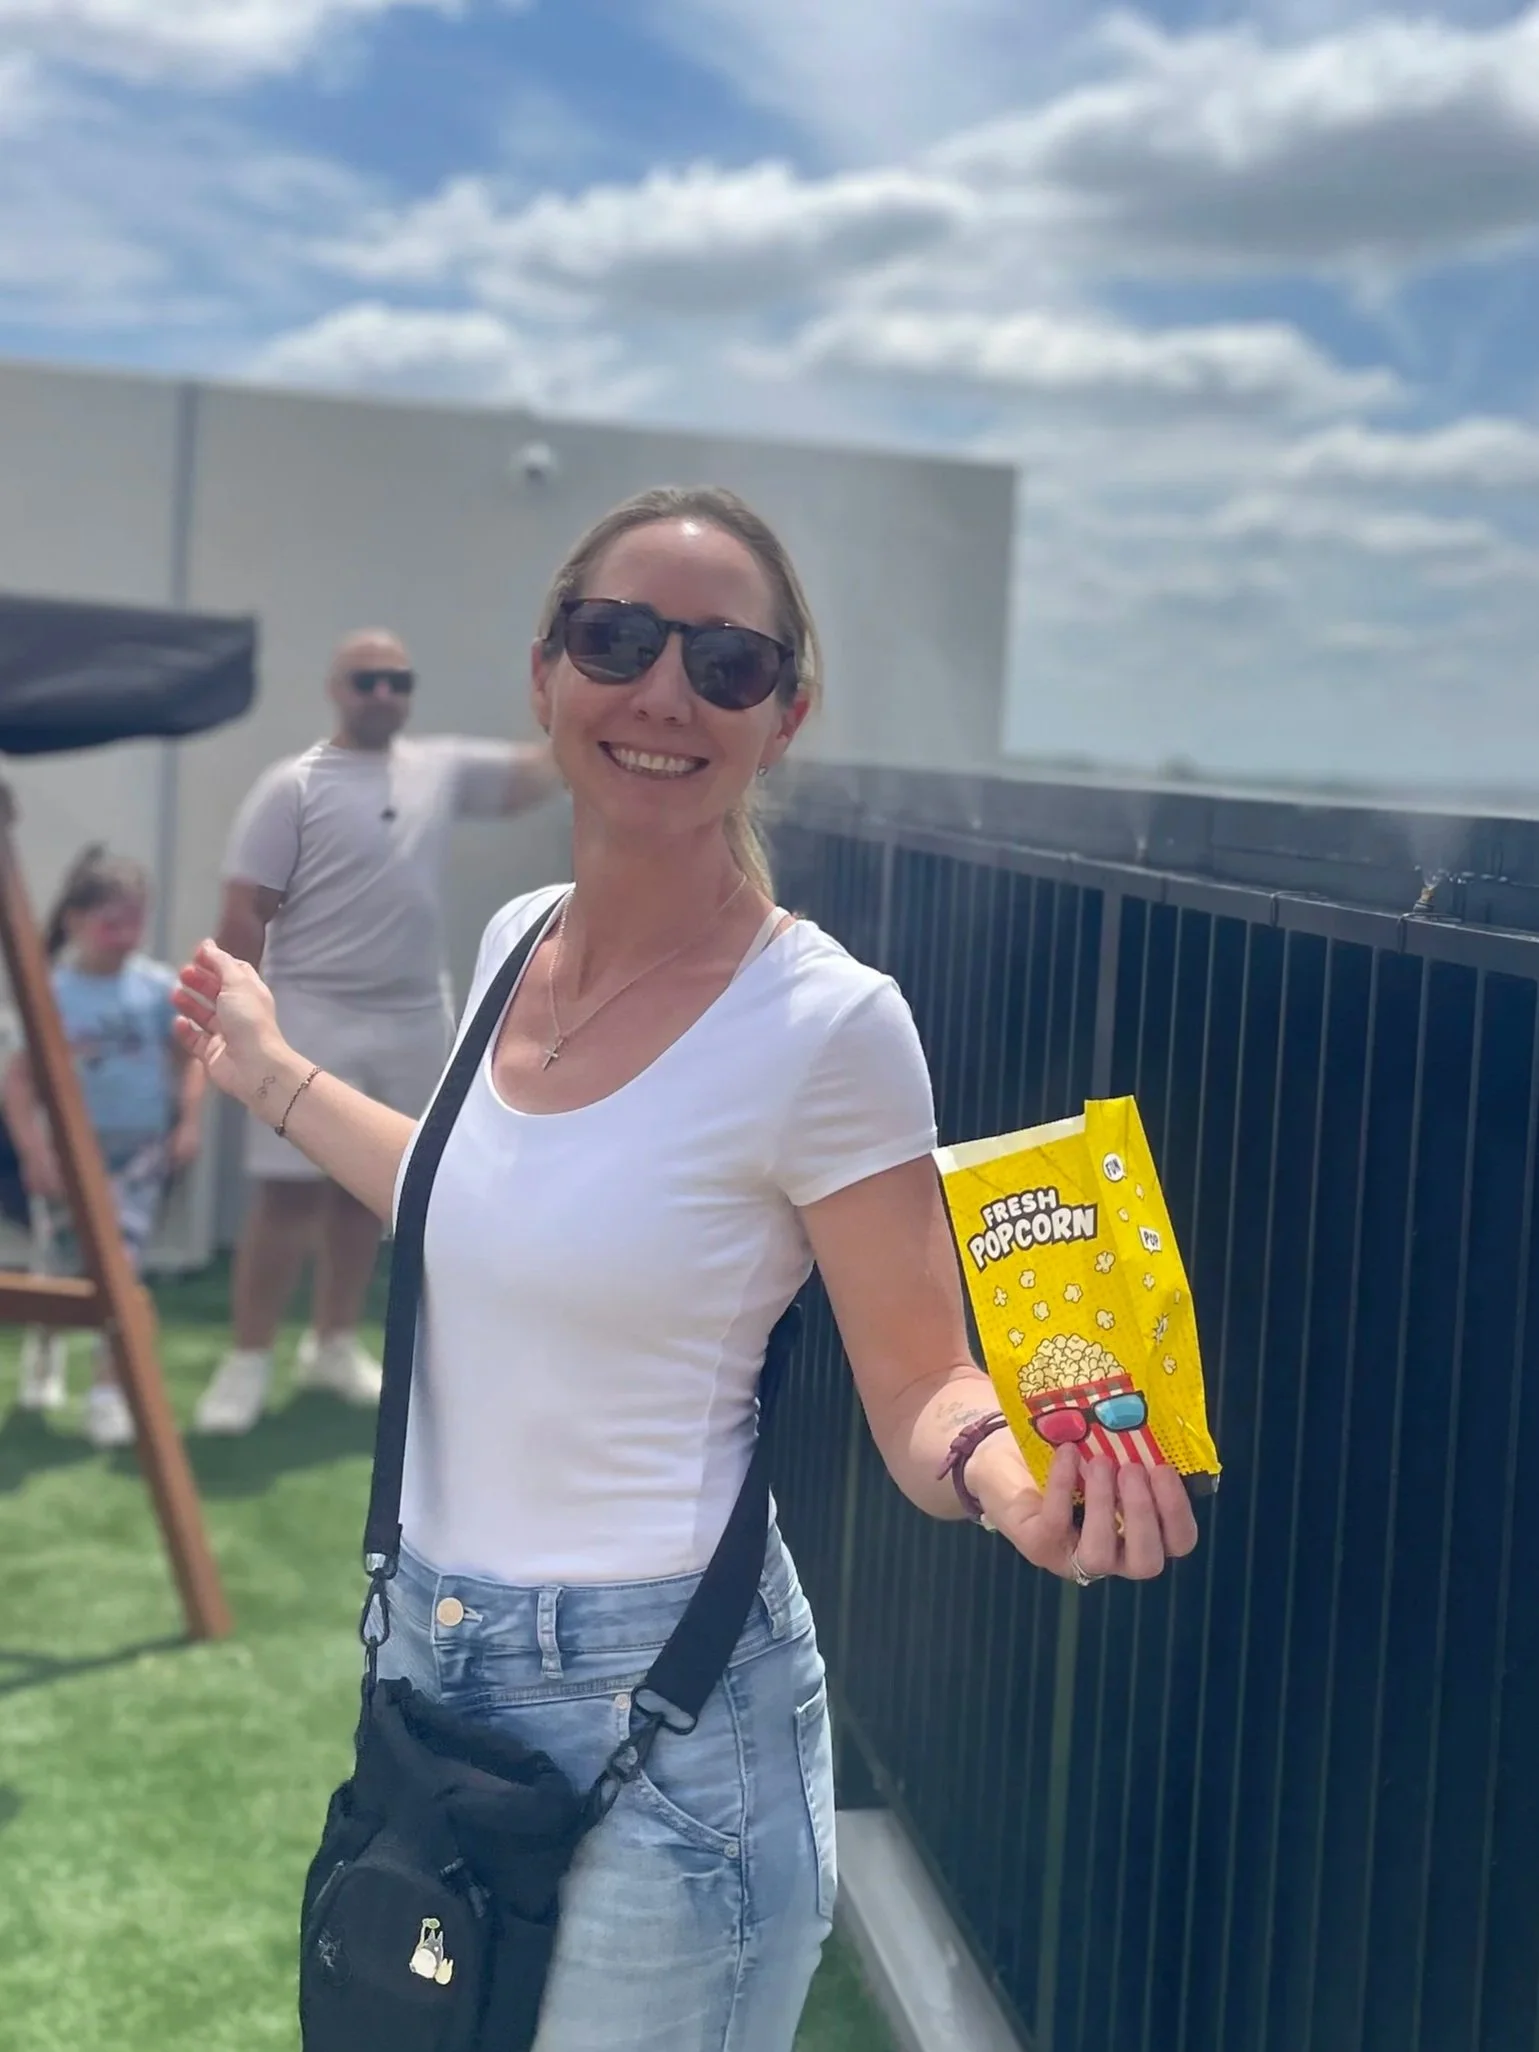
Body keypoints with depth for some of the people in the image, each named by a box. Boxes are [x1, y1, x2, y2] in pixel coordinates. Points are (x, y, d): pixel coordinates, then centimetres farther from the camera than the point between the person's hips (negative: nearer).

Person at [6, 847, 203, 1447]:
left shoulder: (159, 988, -5)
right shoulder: (49, 994, -11)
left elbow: (189, 1057, 4)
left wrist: (188, 1122, -7)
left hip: (139, 1149, 0)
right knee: (54, 1271, 14)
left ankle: (110, 1391, -2)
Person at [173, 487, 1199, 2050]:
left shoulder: (826, 1024, -18)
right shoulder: (515, 940, 1)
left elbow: (921, 1393, -12)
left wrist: (1016, 1480, -33)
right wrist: (274, 1075, 27)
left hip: (654, 1708, -6)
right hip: (427, 1652, 7)